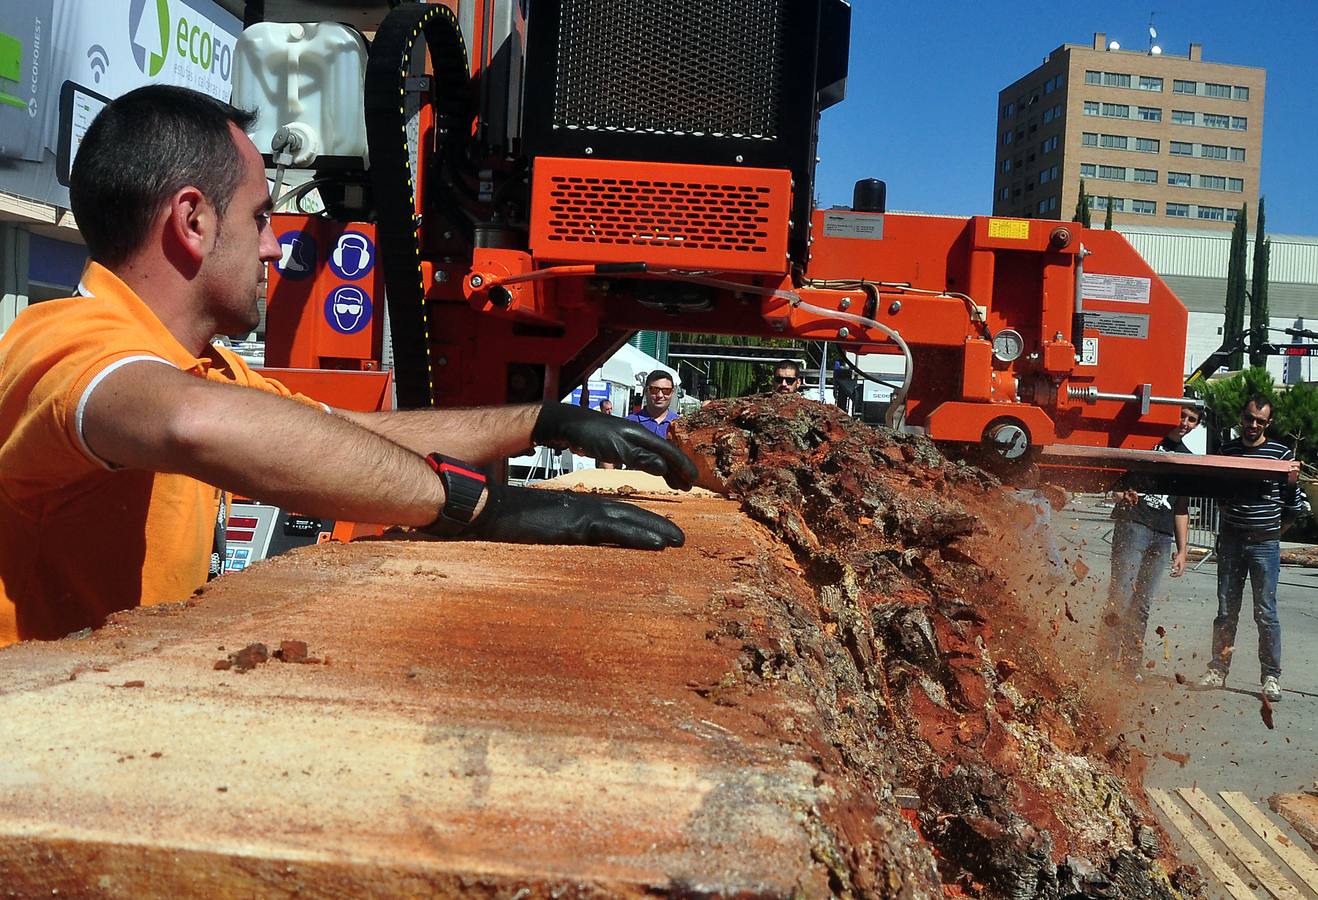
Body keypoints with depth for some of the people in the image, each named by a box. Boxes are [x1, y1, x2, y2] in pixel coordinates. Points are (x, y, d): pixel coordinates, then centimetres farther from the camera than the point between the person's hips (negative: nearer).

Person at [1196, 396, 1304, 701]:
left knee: (1266, 612, -1)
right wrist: (1229, 513, 4)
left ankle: (1271, 676, 8)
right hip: (1231, 539, 3)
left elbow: (1294, 505, 3)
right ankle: (1218, 670, 13)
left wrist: (1274, 532, 6)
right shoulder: (1226, 450, 6)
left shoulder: (1281, 453, -2)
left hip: (1265, 543, -3)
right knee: (1226, 610, 7)